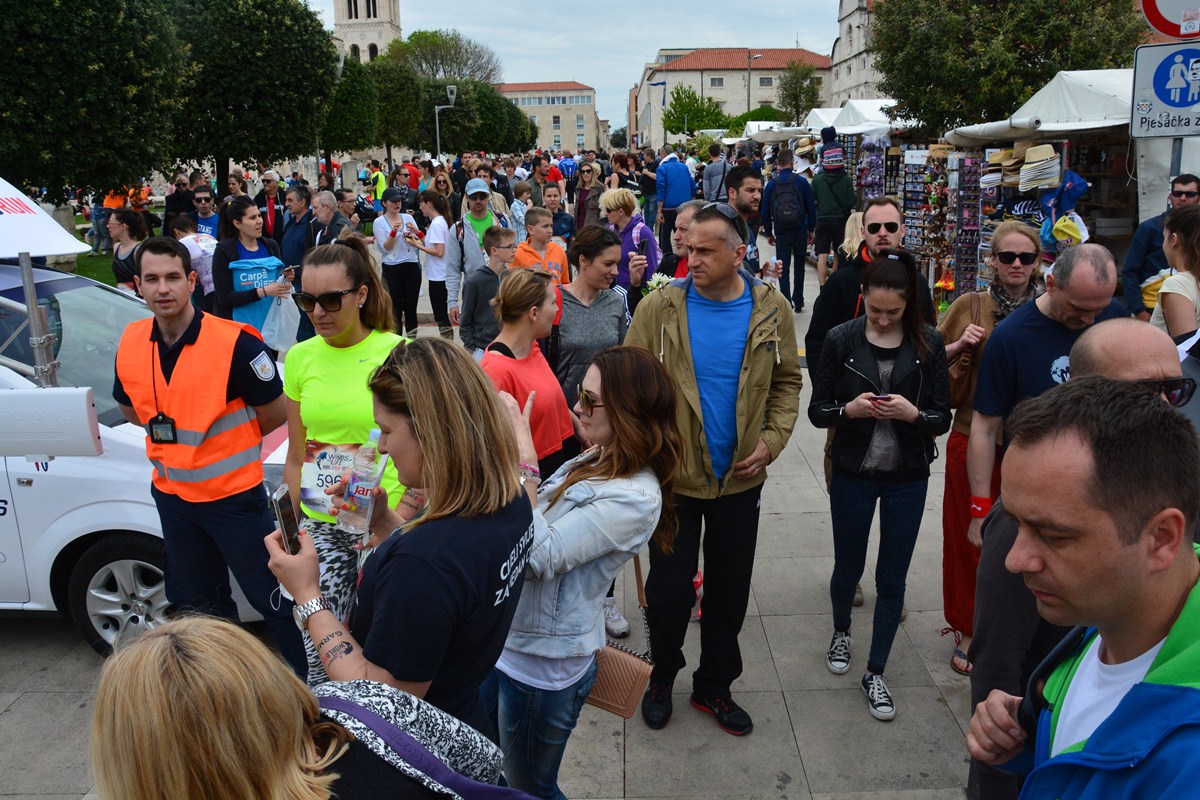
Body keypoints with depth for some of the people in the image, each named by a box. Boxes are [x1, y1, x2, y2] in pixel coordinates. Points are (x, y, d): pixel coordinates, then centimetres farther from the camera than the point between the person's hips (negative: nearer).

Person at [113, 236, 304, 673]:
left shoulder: (234, 342, -21)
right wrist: (181, 435, 3)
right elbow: (129, 407, 14)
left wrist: (229, 443, 3)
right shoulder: (131, 344, -4)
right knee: (194, 603, 22)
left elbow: (275, 414, -11)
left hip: (234, 494, -6)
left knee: (275, 599, 2)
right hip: (172, 495, 6)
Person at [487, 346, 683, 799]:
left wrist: (522, 457, -29)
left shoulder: (635, 499, -25)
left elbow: (538, 555, -30)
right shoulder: (594, 463, 3)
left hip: (540, 665, -8)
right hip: (506, 639, 8)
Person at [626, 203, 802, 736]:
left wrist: (773, 439, -6)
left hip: (740, 480, 2)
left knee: (730, 592, 16)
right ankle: (661, 678, 36)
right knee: (669, 591, 8)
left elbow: (787, 381, 7)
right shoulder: (659, 307, -10)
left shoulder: (771, 310, -4)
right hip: (673, 477, -2)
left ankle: (714, 686, 37)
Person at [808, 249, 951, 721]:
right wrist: (850, 409, -22)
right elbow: (817, 411, -2)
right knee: (848, 565, 16)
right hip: (853, 474, 0)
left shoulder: (928, 343, -5)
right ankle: (841, 632, 46)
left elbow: (942, 418, -2)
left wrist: (912, 413, -23)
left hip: (907, 478, 0)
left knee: (892, 578, 7)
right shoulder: (841, 340, -6)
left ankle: (876, 672, 23)